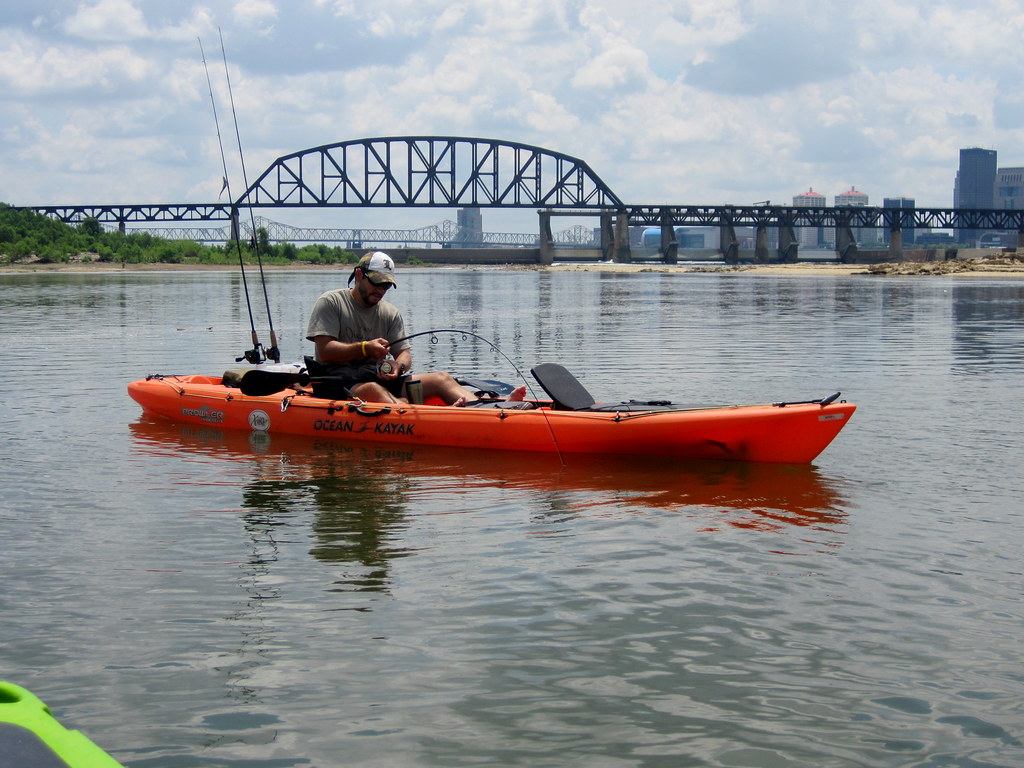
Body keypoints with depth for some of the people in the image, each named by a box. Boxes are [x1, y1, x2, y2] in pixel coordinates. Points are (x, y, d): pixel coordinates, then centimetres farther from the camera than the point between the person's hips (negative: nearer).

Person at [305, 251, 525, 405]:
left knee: (441, 378, -11)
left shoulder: (391, 313, 18)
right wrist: (364, 349, -23)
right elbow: (325, 351, -11)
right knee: (373, 390, -40)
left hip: (380, 379, 6)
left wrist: (399, 365, -17)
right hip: (337, 381, -6)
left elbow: (405, 353, 8)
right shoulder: (331, 303, 1)